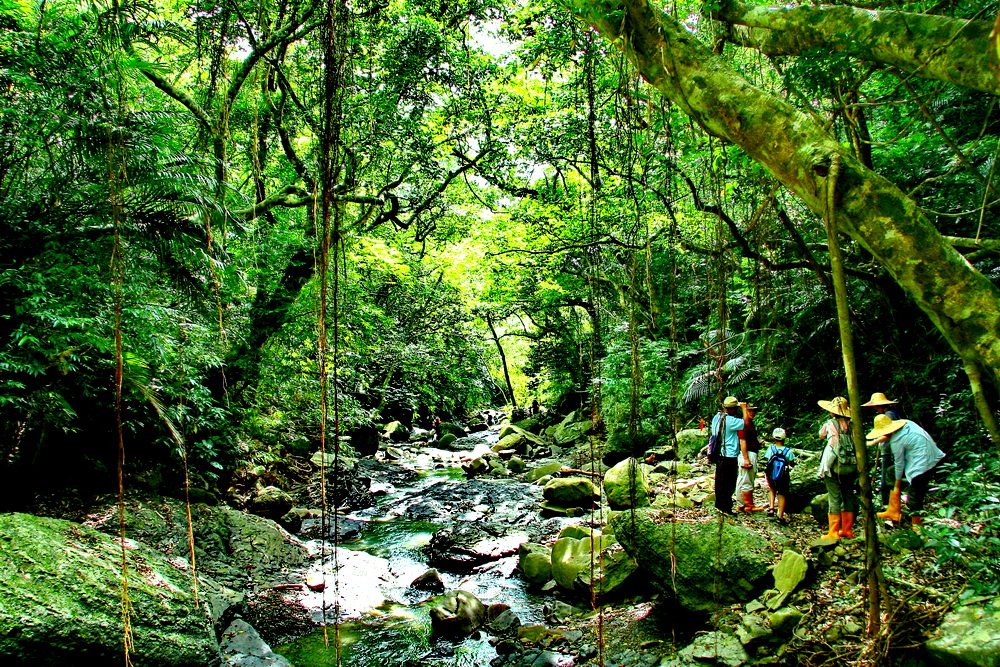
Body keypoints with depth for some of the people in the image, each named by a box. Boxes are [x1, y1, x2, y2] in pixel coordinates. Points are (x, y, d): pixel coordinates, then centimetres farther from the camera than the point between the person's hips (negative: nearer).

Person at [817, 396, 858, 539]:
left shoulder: (830, 424, -3)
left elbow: (821, 434, 17)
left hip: (835, 467, -4)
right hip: (852, 467, 4)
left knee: (834, 498, -1)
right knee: (849, 496, 14)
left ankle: (833, 533, 1)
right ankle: (847, 530, 22)